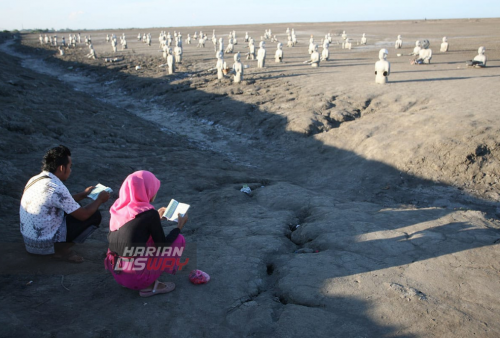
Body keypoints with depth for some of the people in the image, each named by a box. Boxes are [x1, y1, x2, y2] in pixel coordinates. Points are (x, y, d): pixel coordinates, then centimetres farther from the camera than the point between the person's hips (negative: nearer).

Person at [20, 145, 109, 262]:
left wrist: (83, 194, 25)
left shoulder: (35, 179, 2)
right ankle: (61, 249, -5)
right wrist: (99, 200, 2)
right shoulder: (56, 188, -24)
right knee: (94, 216, -4)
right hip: (44, 245, -9)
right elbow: (83, 215, -14)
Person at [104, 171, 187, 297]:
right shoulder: (149, 213, -16)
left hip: (116, 272, 7)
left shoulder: (118, 207, 2)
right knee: (179, 240, 6)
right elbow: (162, 246, -5)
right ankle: (150, 285, 4)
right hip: (134, 276, -7)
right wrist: (180, 226, 8)